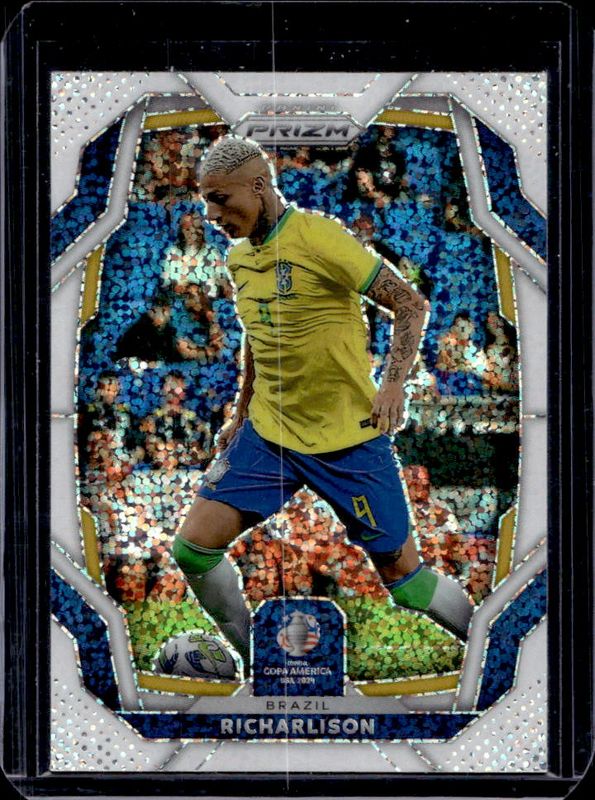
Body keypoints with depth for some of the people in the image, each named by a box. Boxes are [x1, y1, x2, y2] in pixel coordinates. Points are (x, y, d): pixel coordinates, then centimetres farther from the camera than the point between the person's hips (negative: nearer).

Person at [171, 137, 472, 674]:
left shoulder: (319, 237, -16)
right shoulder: (238, 256, 7)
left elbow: (411, 304, -13)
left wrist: (394, 382, -24)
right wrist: (242, 417, 26)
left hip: (348, 440, -6)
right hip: (266, 434, 7)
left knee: (406, 582, -2)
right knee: (193, 549, -5)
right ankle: (252, 659, 17)